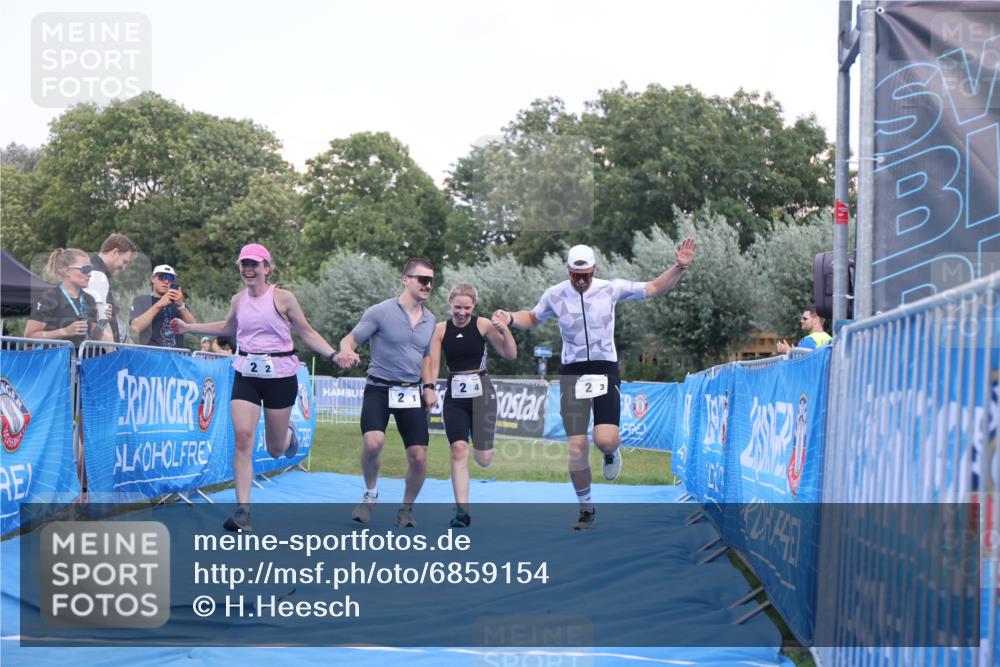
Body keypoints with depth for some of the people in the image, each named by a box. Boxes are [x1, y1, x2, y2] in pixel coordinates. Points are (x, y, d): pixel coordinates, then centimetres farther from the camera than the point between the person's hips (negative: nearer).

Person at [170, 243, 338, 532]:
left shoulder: (283, 298, -8)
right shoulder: (238, 300, 5)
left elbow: (307, 333, -1)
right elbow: (228, 327, 26)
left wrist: (334, 354, -12)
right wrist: (189, 328, 24)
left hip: (280, 376, -3)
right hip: (246, 375, 3)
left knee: (275, 449, 7)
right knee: (243, 437, -14)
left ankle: (288, 432, 47)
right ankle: (242, 511, -11)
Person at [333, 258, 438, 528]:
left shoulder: (430, 319, 10)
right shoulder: (381, 312, -8)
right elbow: (350, 339, -7)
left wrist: (430, 386, 12)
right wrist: (346, 352, -30)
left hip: (411, 392, 4)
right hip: (379, 388, -4)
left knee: (418, 457, -4)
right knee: (373, 442, -27)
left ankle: (406, 509, 21)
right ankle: (370, 495, 2)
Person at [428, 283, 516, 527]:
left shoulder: (483, 325, -3)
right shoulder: (441, 329, 2)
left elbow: (510, 354, -2)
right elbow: (433, 366, 4)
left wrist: (504, 330, -18)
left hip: (481, 391, -1)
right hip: (454, 395, 1)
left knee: (483, 459, -1)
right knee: (458, 450, -11)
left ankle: (482, 444, 38)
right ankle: (462, 511, -7)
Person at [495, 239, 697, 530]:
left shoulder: (611, 289, -3)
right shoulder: (555, 294, 1)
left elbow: (654, 288, 4)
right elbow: (533, 318, 19)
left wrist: (679, 267, -10)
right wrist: (511, 318, 0)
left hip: (605, 371, -1)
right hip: (572, 373, 1)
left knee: (605, 439, -20)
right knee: (577, 447, -3)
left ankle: (611, 452, 20)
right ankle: (586, 509, 14)